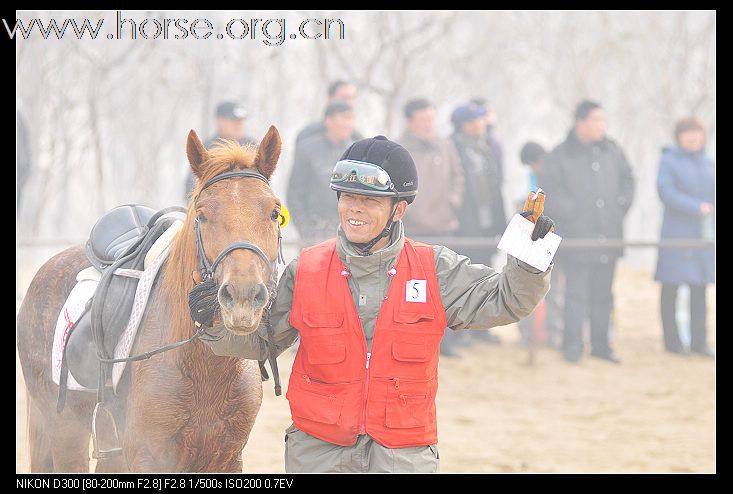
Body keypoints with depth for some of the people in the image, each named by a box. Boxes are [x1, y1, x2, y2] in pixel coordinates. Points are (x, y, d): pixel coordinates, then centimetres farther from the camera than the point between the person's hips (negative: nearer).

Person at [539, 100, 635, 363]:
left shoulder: (612, 151, 10)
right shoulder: (560, 156, -5)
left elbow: (627, 179, 22)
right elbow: (549, 189, -8)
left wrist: (622, 206, 11)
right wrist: (570, 213, -12)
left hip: (608, 237, 5)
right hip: (577, 237, -5)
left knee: (603, 293, 10)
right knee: (576, 293, -6)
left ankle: (600, 344, 18)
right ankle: (572, 345, 1)